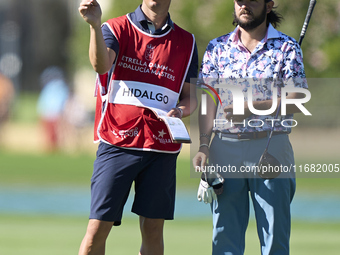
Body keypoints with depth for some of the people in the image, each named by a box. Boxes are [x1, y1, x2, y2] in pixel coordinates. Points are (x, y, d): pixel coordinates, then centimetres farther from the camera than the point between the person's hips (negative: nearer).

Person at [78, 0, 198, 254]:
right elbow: (101, 65, -18)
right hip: (117, 144, -3)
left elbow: (190, 97, 16)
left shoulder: (186, 42, 12)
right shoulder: (115, 29, 4)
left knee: (153, 230, 2)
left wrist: (180, 110, -8)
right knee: (98, 227, -7)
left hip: (162, 147, 3)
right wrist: (94, 25, -34)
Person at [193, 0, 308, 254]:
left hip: (270, 147, -2)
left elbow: (297, 102, -7)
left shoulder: (287, 47, 2)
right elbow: (208, 102, 8)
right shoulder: (217, 48, 11)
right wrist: (203, 146, -3)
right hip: (225, 146, 2)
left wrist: (252, 108, -19)